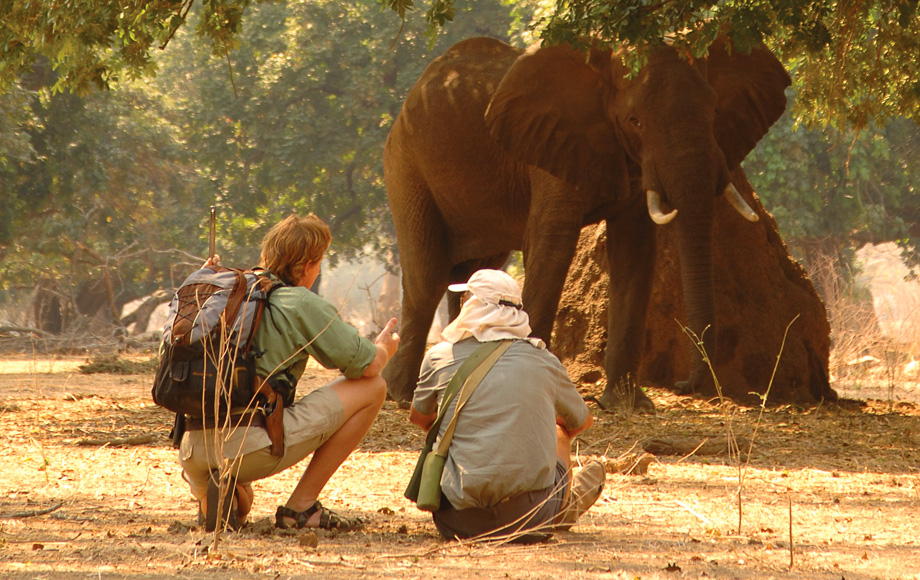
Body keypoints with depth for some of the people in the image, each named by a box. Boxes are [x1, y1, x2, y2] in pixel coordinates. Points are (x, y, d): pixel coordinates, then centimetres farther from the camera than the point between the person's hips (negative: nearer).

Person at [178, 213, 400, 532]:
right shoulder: (301, 303, 0)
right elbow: (367, 364, 1)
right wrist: (385, 348, 25)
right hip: (249, 443, -7)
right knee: (373, 387, 5)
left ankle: (222, 493, 3)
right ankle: (301, 507, 4)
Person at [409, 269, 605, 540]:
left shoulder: (440, 357, 2)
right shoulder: (543, 360, 5)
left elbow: (419, 417, 23)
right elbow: (582, 421, 25)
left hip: (462, 522, -1)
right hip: (531, 515, 1)